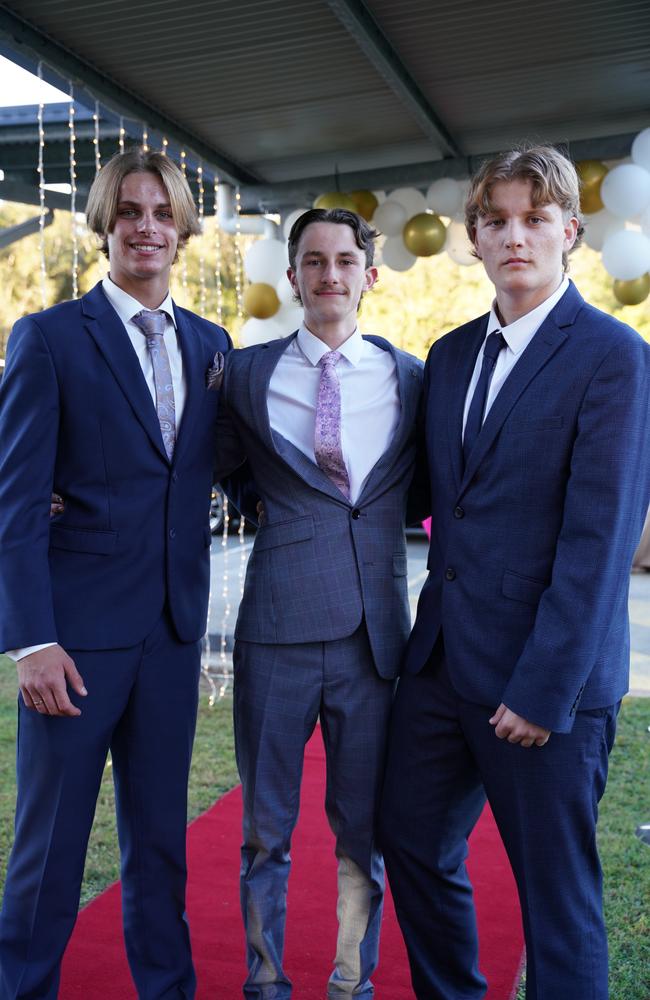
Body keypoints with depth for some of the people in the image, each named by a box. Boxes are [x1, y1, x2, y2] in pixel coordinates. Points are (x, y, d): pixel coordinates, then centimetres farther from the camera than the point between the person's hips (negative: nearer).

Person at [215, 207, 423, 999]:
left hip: (375, 630, 1)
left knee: (364, 828, 12)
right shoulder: (248, 372, 5)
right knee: (265, 828, 11)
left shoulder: (409, 377, 7)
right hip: (277, 628, 0)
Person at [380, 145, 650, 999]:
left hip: (545, 674, -6)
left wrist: (546, 688, -16)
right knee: (413, 843, 18)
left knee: (557, 890, 8)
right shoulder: (450, 354, 12)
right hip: (443, 656, 7)